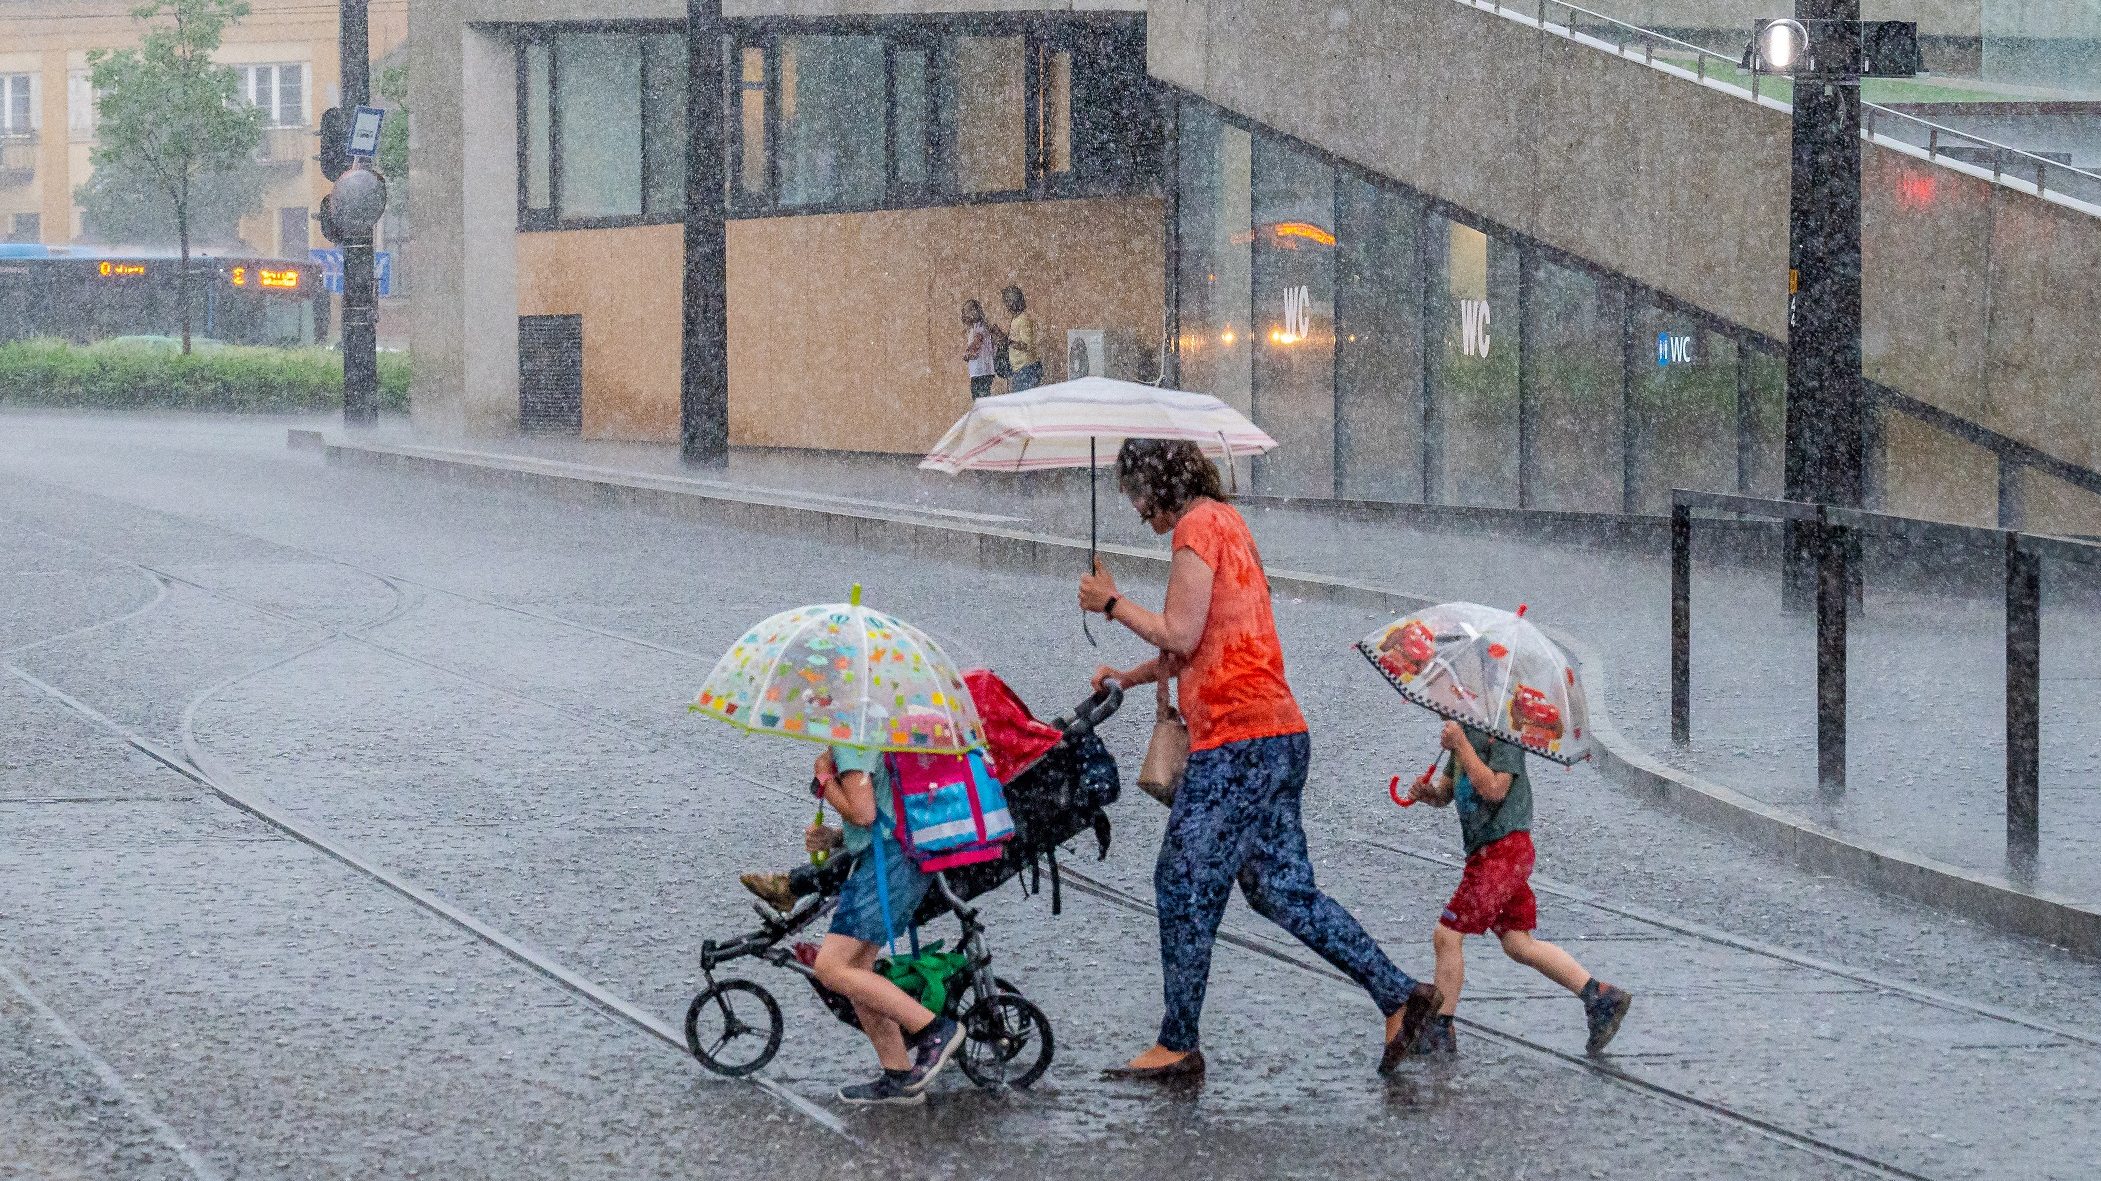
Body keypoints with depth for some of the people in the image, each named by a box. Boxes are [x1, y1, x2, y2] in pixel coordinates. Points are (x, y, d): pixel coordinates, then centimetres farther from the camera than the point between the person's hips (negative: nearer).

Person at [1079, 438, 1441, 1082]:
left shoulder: (1197, 526, -9)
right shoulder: (1227, 521, 21)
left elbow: (1179, 634, -15)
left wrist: (1111, 602, -2)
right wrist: (1128, 677, 28)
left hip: (1238, 741, -10)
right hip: (1277, 734, 10)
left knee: (1184, 885, -2)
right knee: (1282, 888, 10)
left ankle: (1176, 1046, 3)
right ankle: (1400, 996, 3)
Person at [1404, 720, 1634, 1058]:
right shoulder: (1466, 729, 15)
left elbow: (1494, 789, -23)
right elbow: (1445, 792, 20)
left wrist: (1461, 745, -21)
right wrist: (1428, 792, -3)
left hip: (1503, 849, -9)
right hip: (1486, 852, 9)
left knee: (1447, 935, -6)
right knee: (1518, 943, 9)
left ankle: (1439, 1033, 3)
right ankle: (1601, 997, 11)